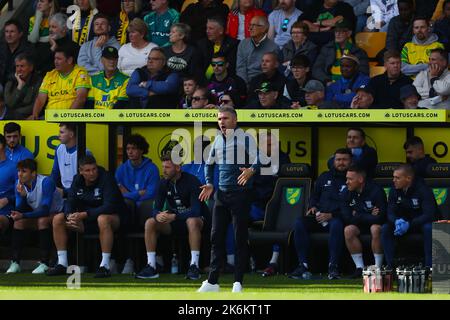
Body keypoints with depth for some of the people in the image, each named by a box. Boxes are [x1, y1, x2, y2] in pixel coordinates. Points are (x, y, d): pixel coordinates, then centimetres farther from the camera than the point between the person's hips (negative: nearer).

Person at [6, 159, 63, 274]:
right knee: (19, 221, -19)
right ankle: (15, 263, -16)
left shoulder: (46, 182, -26)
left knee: (42, 220, -35)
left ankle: (44, 263, -32)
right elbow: (20, 210, -9)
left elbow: (45, 210, -32)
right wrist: (22, 196, -28)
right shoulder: (20, 184, -8)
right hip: (36, 215, 6)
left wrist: (23, 215, -39)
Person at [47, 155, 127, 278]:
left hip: (114, 218, -6)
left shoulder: (106, 178, -18)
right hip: (87, 221, 6)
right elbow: (70, 202, 0)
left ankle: (105, 266, -37)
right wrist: (70, 216, -25)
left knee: (103, 219, -42)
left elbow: (109, 206, -27)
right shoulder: (78, 180, 1)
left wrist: (84, 215, -34)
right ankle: (62, 264, -5)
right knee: (58, 219, -9)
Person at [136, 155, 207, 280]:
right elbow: (157, 208, -3)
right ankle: (151, 266, -20)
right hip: (173, 222, 5)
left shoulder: (191, 181, -18)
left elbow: (196, 210, -27)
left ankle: (194, 266, -39)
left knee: (192, 221, -40)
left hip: (192, 219, -5)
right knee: (150, 223, -19)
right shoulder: (164, 184, -1)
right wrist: (158, 215, -29)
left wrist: (174, 216, -38)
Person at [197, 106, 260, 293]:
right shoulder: (217, 140, 12)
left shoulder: (245, 138, -6)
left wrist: (251, 171, -34)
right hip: (221, 193, 6)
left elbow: (257, 162, -13)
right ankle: (212, 282, 9)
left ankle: (238, 283, 1)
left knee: (240, 238, -3)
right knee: (216, 237, 5)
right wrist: (209, 184, 12)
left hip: (240, 193, -6)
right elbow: (210, 163, 25)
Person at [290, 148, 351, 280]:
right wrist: (312, 206, 9)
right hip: (319, 217, 5)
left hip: (337, 218, -5)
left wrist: (331, 215, -15)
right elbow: (314, 196, 32)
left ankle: (333, 266, -41)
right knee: (300, 222, -24)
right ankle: (303, 265, -28)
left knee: (336, 224, -40)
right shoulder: (325, 177, 21)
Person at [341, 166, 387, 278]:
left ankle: (378, 267, -27)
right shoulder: (347, 193, -6)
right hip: (360, 225, 4)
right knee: (348, 230, -25)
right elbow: (347, 217, -11)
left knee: (376, 229, -36)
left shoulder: (376, 191, -22)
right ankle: (360, 267, -18)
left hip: (376, 223, -4)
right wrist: (369, 216, -17)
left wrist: (357, 216, -17)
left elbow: (380, 217, -27)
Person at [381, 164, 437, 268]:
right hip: (403, 223, 5)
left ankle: (429, 266, -31)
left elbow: (429, 214, -29)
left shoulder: (423, 189, -22)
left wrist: (409, 224, -40)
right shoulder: (394, 190, -7)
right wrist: (397, 221, -33)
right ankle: (390, 266, -17)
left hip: (422, 223, -5)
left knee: (429, 228, -38)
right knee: (385, 228, -19)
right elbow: (390, 213, -8)